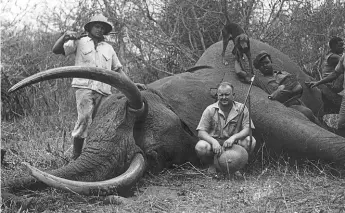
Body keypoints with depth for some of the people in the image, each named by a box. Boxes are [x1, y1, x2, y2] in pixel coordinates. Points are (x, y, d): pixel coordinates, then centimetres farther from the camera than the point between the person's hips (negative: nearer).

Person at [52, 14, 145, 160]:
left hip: (103, 91, 4)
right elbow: (56, 50, 6)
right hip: (84, 87, -4)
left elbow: (117, 69, 25)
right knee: (84, 119, -20)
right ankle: (76, 156, -15)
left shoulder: (108, 48, 24)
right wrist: (65, 36, -13)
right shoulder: (79, 42, 13)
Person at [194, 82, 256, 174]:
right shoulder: (210, 110, -4)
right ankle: (211, 166, 1)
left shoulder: (241, 108, -1)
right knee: (201, 147, -33)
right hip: (215, 143, -1)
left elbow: (247, 129, -9)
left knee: (250, 141, -27)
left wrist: (233, 137, -30)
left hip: (233, 145, 1)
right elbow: (201, 132, -9)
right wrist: (213, 141, -30)